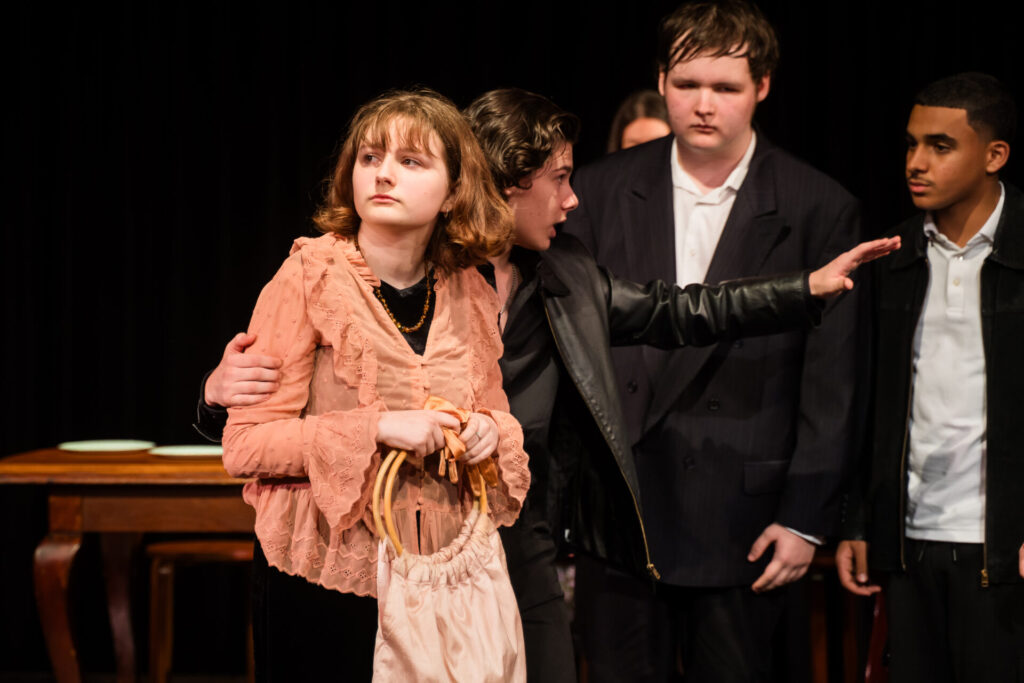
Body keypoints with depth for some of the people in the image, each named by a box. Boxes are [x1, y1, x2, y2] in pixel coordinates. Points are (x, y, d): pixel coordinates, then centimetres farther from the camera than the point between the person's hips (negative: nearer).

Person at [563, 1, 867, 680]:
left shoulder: (821, 209, -3)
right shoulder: (601, 190, 4)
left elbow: (832, 385, -3)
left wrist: (806, 519, -5)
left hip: (744, 522, -2)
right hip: (617, 509, 2)